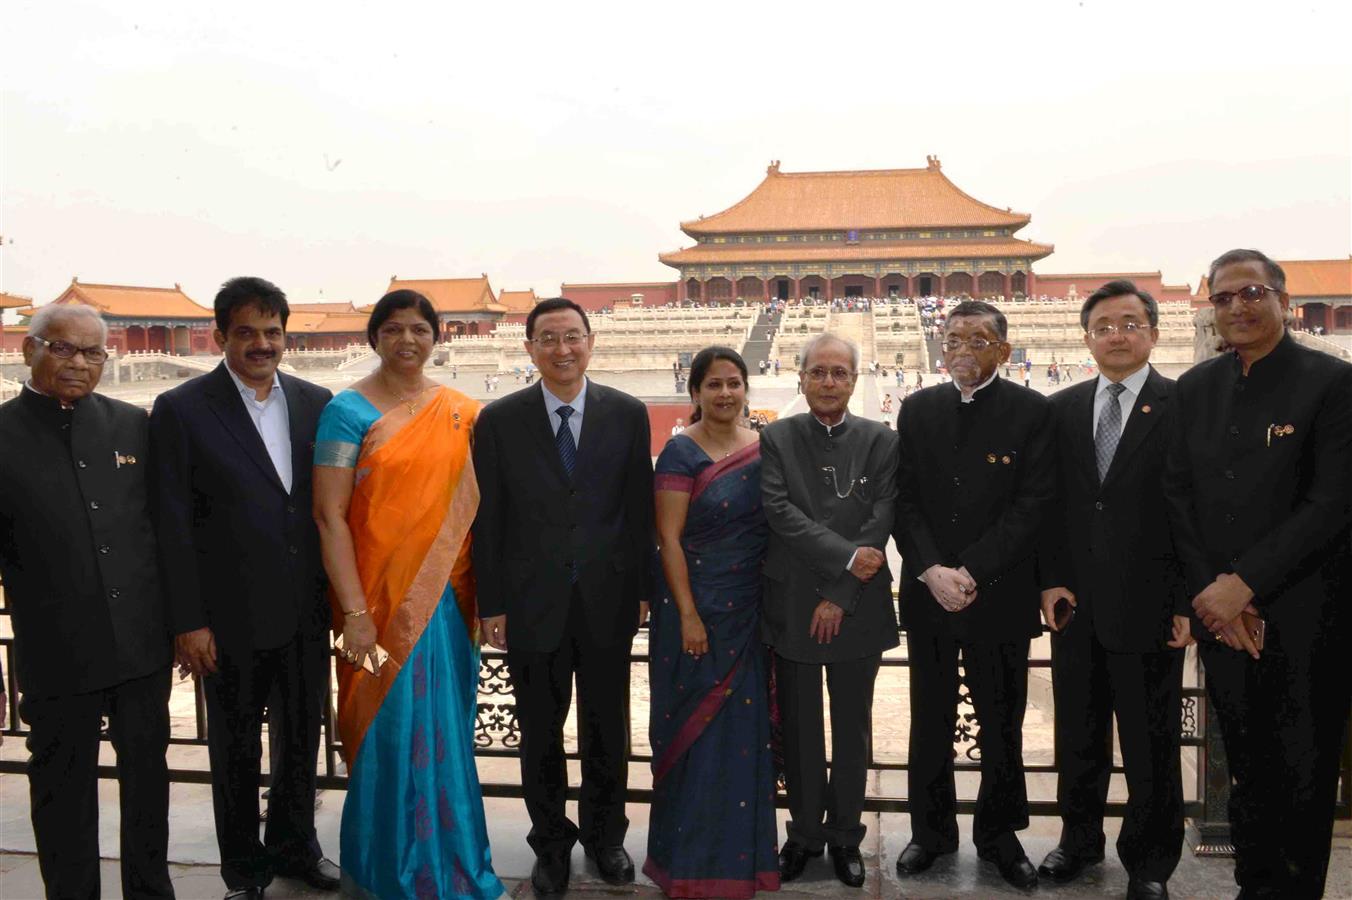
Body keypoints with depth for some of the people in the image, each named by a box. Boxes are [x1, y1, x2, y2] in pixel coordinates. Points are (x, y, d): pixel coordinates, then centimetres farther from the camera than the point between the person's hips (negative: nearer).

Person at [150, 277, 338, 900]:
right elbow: (173, 525, -9)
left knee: (302, 737, 18)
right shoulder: (181, 410, -8)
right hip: (231, 615, -3)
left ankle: (293, 846, 39)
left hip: (306, 611, 4)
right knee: (236, 748, 13)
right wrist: (188, 621, -11)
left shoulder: (315, 403, 3)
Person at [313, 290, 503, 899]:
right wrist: (354, 613, -15)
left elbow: (475, 502, 8)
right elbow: (329, 516, -10)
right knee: (391, 729, 3)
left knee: (445, 731, 13)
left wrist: (485, 593, 1)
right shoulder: (348, 411, -6)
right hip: (381, 600, -3)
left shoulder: (461, 413, 6)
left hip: (448, 598, 4)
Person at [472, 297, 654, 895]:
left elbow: (640, 507, 2)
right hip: (532, 604, 0)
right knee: (540, 734, 13)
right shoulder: (499, 421, -3)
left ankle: (604, 835, 36)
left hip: (607, 599, 1)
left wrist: (644, 589, 1)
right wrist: (491, 604, -3)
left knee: (607, 730, 14)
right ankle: (551, 843, 33)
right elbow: (488, 520, -2)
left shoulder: (627, 414, -1)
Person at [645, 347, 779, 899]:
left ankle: (740, 849, 27)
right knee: (695, 728, 4)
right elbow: (669, 539, -12)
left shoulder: (764, 449, 5)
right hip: (696, 606, -4)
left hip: (751, 611, 5)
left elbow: (776, 528, 10)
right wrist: (689, 616, -16)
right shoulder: (681, 453, -9)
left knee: (744, 728, 11)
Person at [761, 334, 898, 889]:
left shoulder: (880, 441, 1)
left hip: (857, 609, 0)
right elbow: (779, 511, -11)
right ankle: (804, 832, 27)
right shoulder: (776, 438, 1)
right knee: (799, 729, 11)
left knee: (852, 729, 11)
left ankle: (845, 835, 27)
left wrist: (840, 596, -12)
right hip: (792, 607, 0)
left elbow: (881, 521, -6)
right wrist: (846, 556, -18)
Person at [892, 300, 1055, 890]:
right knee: (929, 721, 11)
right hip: (928, 593, 2)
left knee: (1002, 724, 10)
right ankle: (931, 830, 26)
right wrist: (931, 571, -12)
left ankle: (999, 835, 26)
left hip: (999, 594, -2)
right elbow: (905, 498, 2)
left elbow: (1032, 505, -10)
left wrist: (971, 573, -16)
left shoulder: (1032, 412, -3)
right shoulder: (918, 409, 6)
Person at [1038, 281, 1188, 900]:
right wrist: (1050, 580, 0)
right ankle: (1079, 839, 34)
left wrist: (1187, 601, -9)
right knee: (1078, 735, 16)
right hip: (1076, 603, 4)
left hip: (1148, 609, -3)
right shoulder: (1061, 409, 7)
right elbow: (1050, 501, 8)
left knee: (1151, 745, 9)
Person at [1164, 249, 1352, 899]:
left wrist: (1245, 584, -16)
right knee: (1247, 765, 13)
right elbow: (1179, 497, 7)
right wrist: (1207, 589, -5)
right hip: (1220, 610, 4)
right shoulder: (1195, 389, 8)